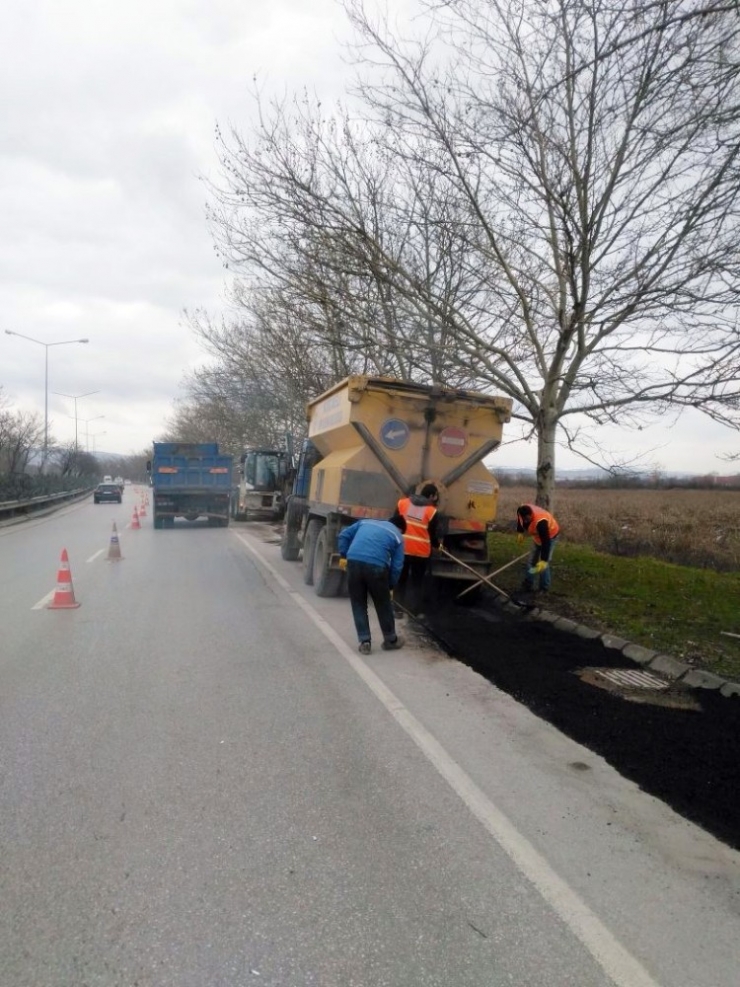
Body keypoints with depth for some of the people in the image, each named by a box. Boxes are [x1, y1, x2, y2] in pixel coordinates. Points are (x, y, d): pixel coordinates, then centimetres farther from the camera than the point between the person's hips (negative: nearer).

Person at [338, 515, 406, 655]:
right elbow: (396, 567, 13)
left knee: (358, 604, 16)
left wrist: (342, 556, 23)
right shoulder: (398, 536, 18)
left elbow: (344, 534, 21)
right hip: (376, 566, -2)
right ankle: (391, 640, 32)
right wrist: (390, 586, 22)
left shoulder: (366, 522, 28)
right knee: (383, 605, 17)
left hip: (353, 562, 2)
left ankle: (365, 642, 17)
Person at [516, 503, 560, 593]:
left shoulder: (540, 522, -44)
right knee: (531, 561, 9)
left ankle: (544, 589, 3)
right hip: (538, 536, 7)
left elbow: (545, 542, -40)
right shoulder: (521, 511, -25)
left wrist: (544, 560, -40)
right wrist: (520, 532, 12)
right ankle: (528, 585, 21)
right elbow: (519, 519, 3)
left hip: (550, 535, -7)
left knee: (543, 564, -12)